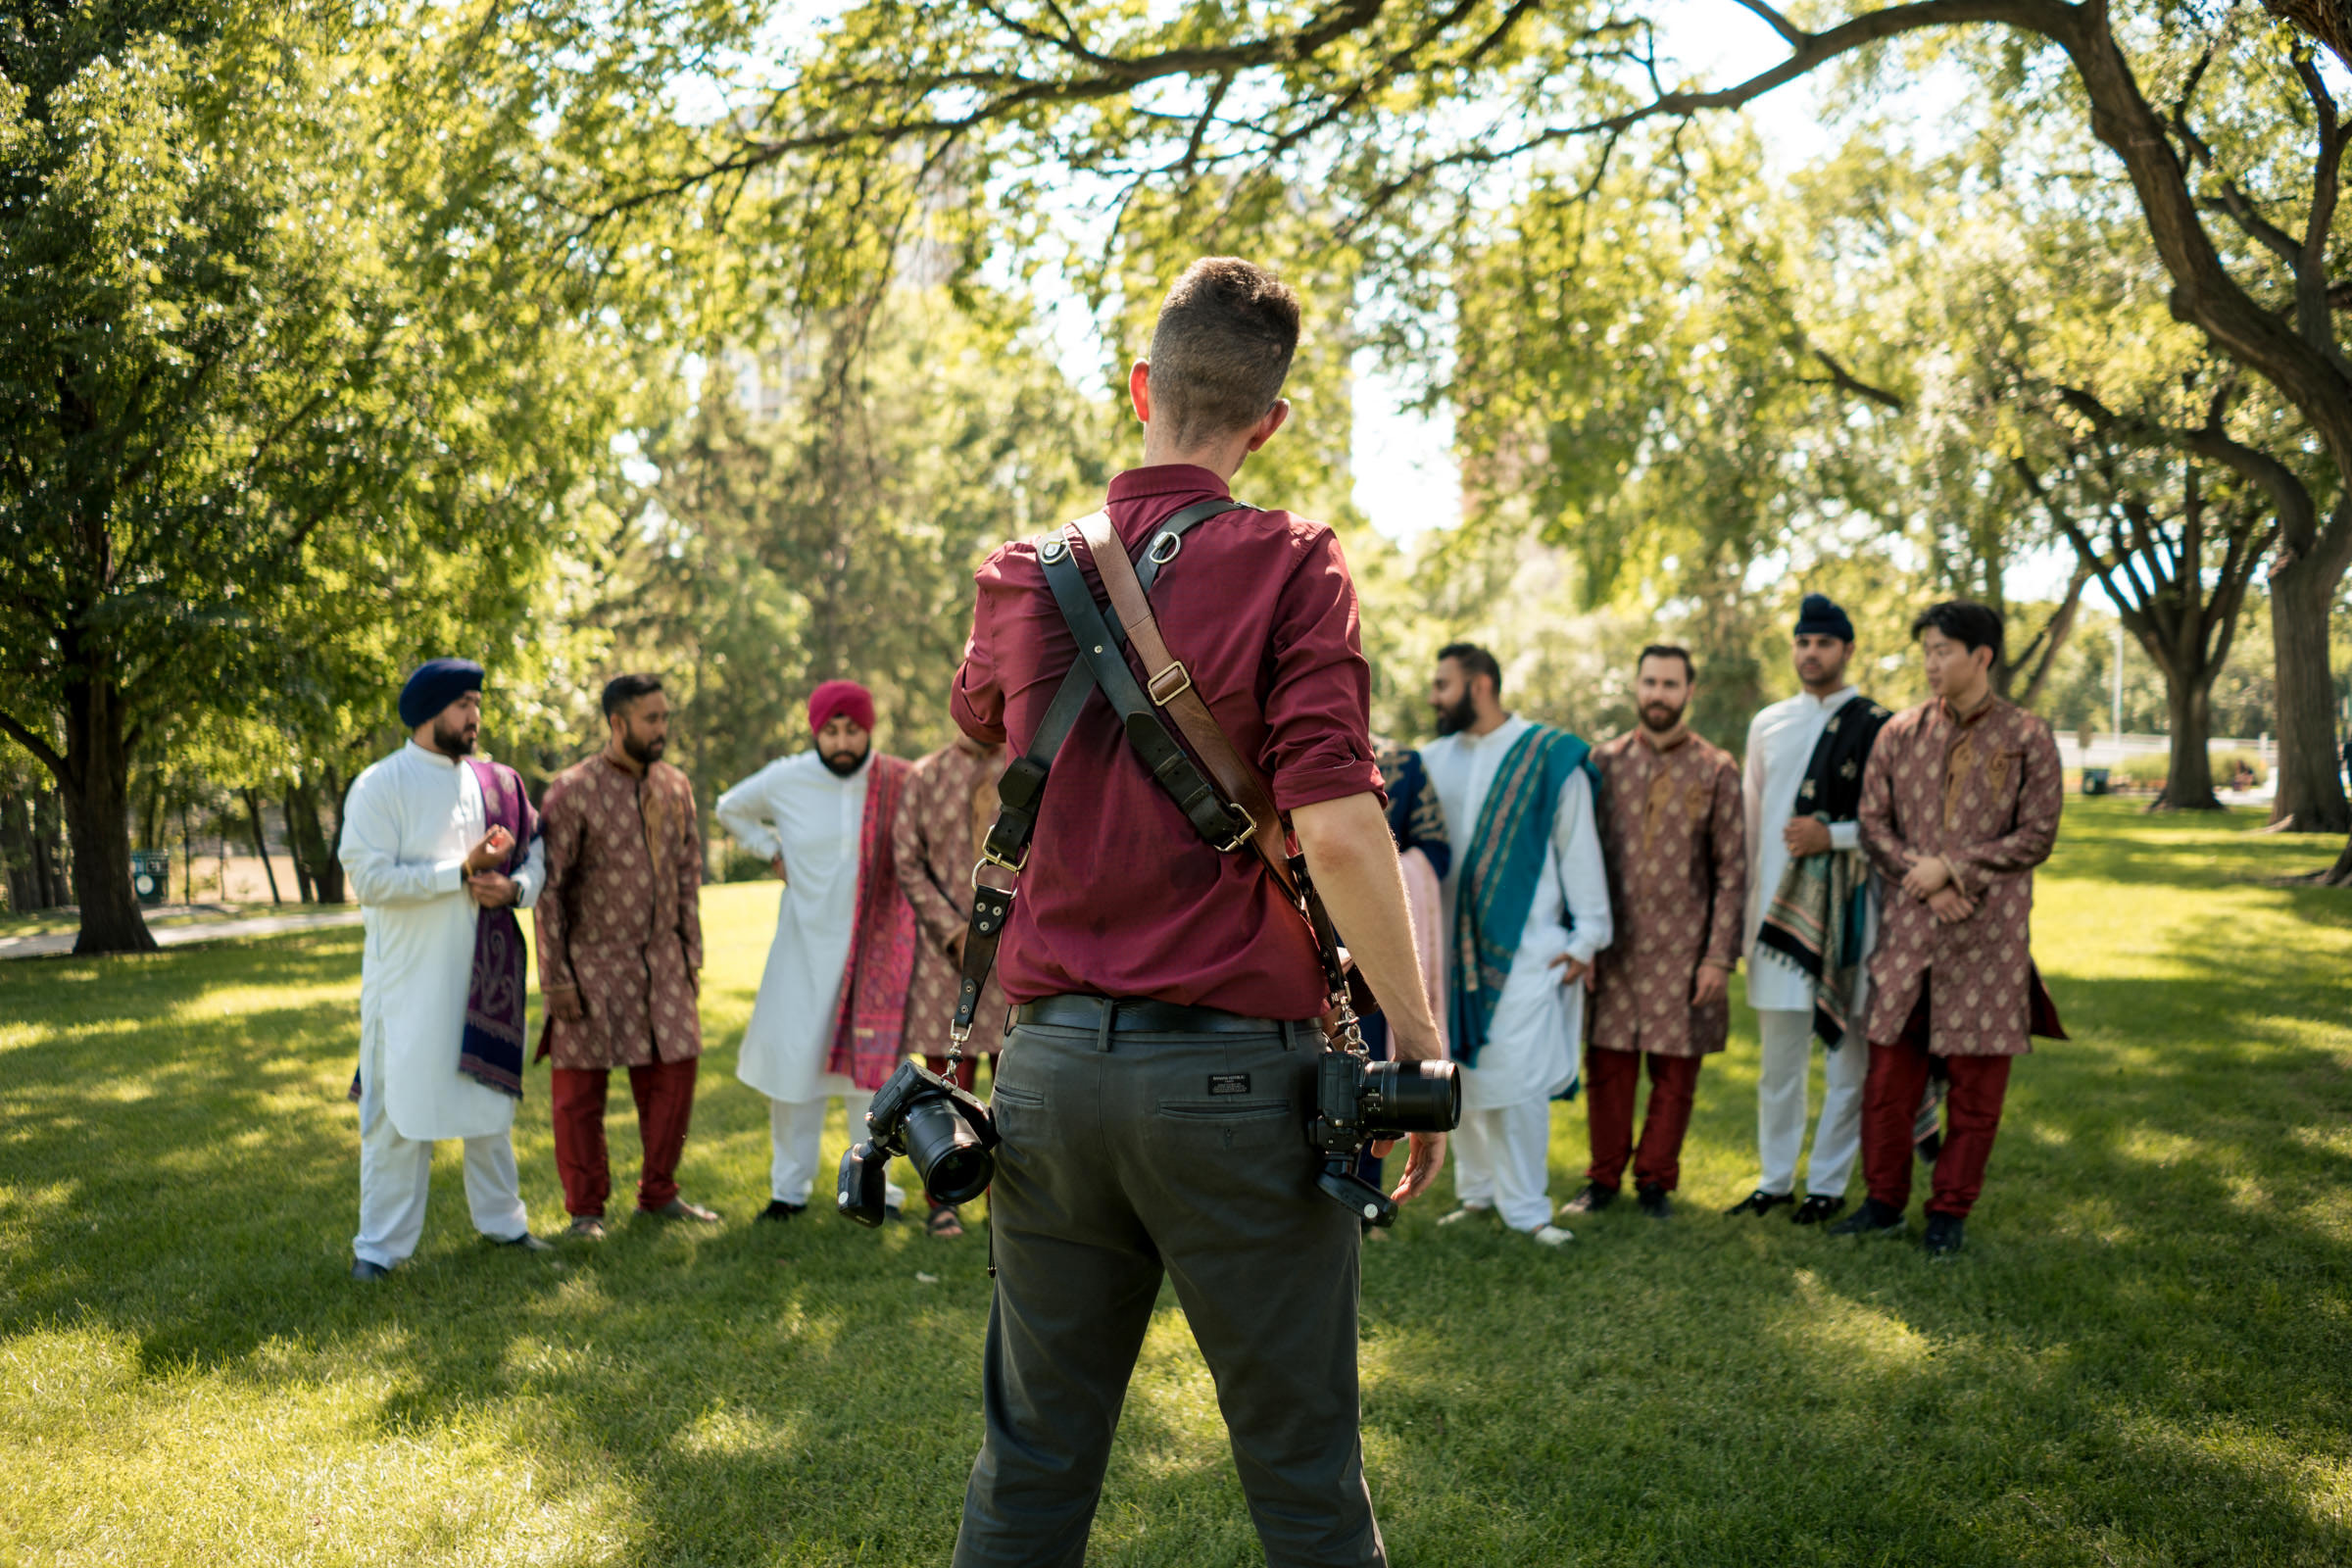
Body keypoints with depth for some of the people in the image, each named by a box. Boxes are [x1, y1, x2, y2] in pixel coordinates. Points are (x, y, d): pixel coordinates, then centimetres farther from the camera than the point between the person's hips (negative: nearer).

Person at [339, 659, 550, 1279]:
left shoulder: (496, 783, 8)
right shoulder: (380, 786, -7)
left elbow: (536, 854, 12)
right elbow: (369, 878, -17)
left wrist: (514, 887, -11)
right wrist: (461, 871, -19)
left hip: (483, 971, 5)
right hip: (408, 977, -5)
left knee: (490, 1094, 15)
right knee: (400, 1104, -1)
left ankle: (501, 1218, 29)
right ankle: (381, 1244, 9)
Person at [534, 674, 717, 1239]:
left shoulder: (675, 787, 6)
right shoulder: (572, 791, -11)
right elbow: (548, 887, -10)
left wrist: (692, 954, 10)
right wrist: (555, 977, -12)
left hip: (661, 958, 5)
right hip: (592, 961, -5)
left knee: (673, 1073, 6)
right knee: (580, 1088, 3)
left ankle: (658, 1193, 22)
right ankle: (586, 1209, 16)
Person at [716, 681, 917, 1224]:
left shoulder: (901, 783, -6)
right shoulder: (785, 780, -4)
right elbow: (731, 809, 16)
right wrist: (773, 852, 3)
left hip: (877, 945, 0)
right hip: (806, 947, 0)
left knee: (874, 1062, 4)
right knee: (794, 1060, 2)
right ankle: (790, 1186, 16)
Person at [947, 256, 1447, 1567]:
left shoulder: (1023, 576, 8)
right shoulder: (1289, 568, -6)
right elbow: (1336, 826, -16)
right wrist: (1418, 1039, -7)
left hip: (1052, 1065, 4)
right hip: (1232, 1067, -4)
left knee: (1033, 1462, 15)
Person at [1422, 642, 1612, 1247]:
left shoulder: (1550, 756, -3)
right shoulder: (1434, 759, 9)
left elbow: (1579, 849, -1)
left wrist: (1587, 936, -2)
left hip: (1525, 947, -4)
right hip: (1455, 945, 4)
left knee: (1517, 1078, -5)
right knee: (1464, 1072, 10)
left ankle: (1525, 1205, 7)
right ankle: (1477, 1189, 24)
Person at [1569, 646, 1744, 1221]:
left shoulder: (1717, 770, 2)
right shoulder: (1604, 761, 5)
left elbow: (1731, 871, 1)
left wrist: (1720, 957, -5)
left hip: (1683, 949, -1)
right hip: (1614, 946, 1)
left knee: (1675, 1071, 5)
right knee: (1607, 1065, 4)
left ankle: (1655, 1180, 19)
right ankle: (1604, 1178, 18)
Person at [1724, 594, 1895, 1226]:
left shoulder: (1877, 727, -2)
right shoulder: (1767, 725, 13)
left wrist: (1833, 836, -15)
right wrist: (1750, 902, 16)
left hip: (1844, 912, -4)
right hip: (1778, 907, 4)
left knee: (1847, 1055, 2)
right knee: (1778, 1057, 9)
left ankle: (1828, 1184, 13)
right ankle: (1775, 1180, 20)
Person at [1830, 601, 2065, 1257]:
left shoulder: (2026, 737, -1)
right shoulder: (1900, 732, 6)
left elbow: (2037, 835, -4)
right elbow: (1873, 820, 7)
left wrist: (1953, 868, -12)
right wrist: (1922, 878, -8)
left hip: (1989, 931, -2)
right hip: (1909, 925, 2)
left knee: (1976, 1080, 4)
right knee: (1889, 1070, 5)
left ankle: (1950, 1213, 16)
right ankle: (1884, 1201, 19)